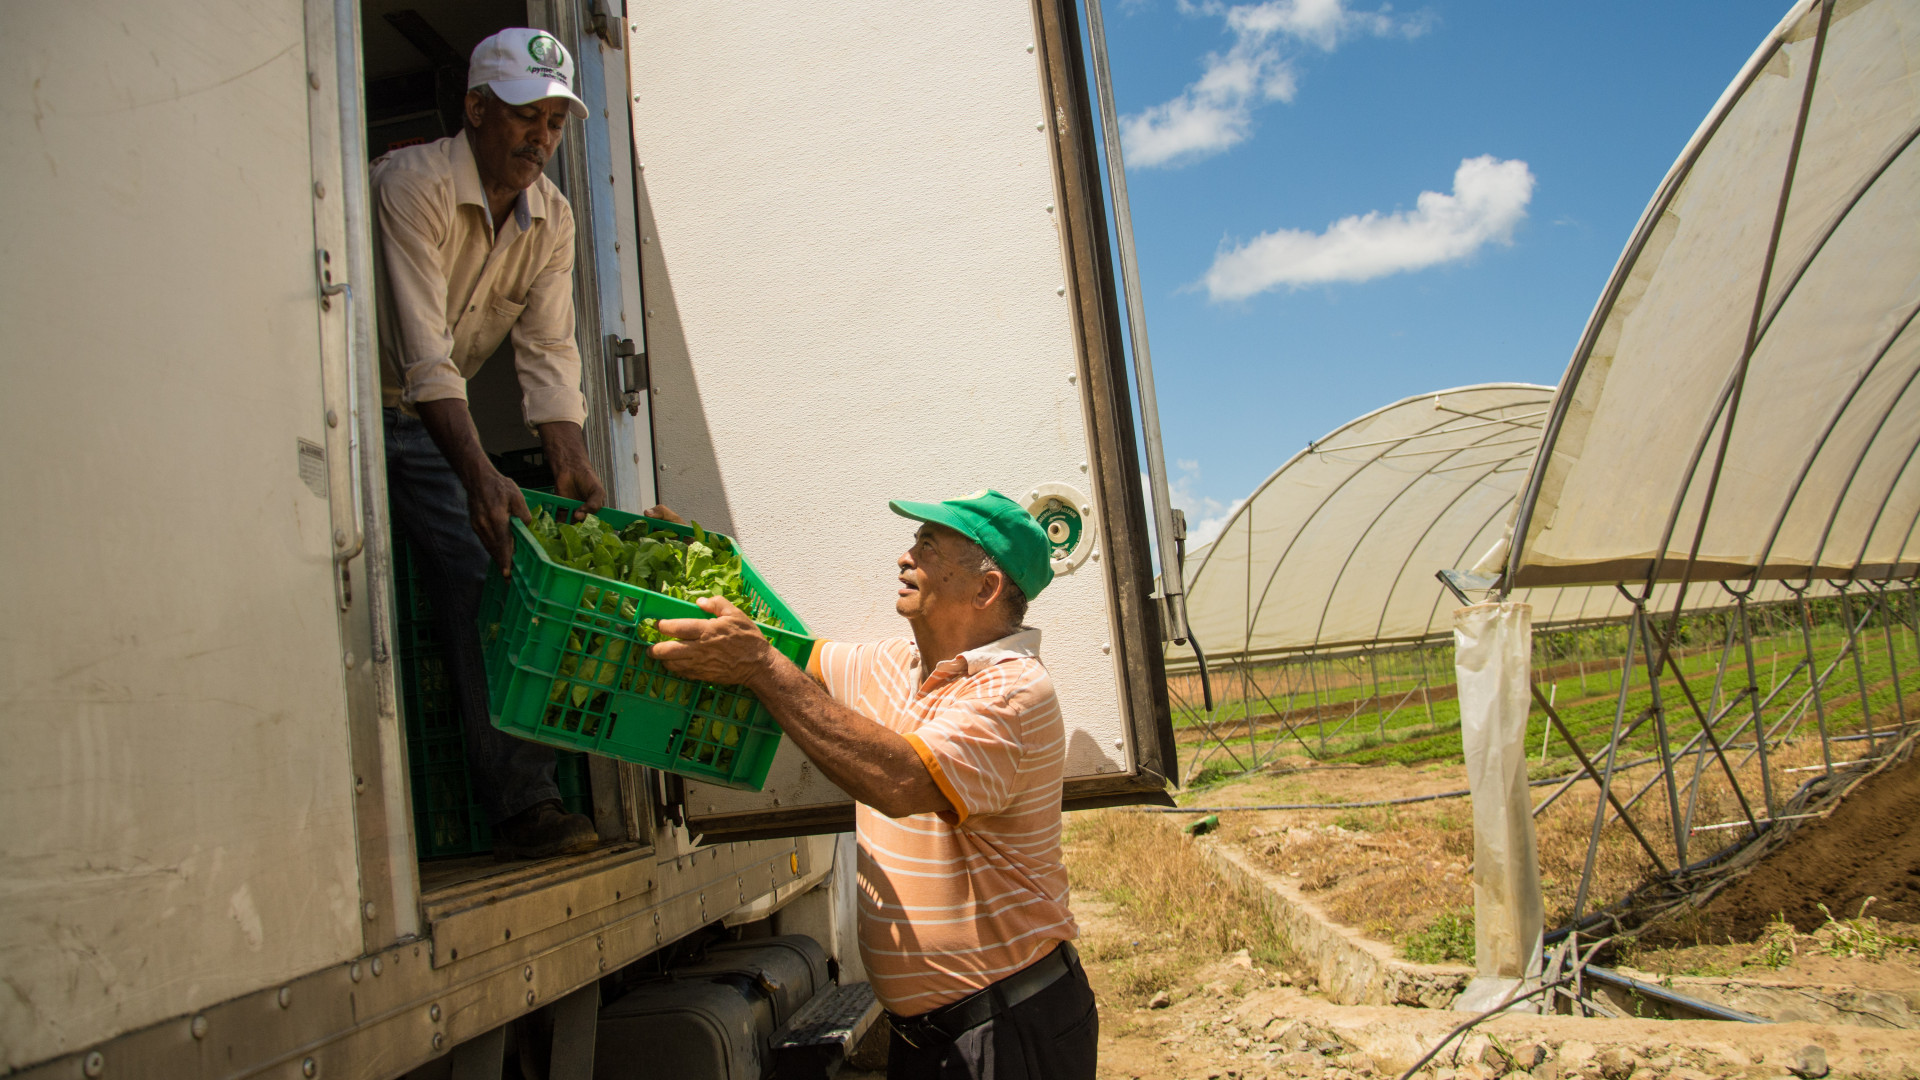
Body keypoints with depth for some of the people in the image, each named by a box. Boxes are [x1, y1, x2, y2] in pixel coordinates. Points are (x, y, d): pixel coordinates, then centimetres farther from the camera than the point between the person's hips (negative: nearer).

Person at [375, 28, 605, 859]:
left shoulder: (551, 218, -4)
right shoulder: (413, 184, -24)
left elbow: (548, 352, -9)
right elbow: (423, 353, -34)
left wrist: (572, 469, -23)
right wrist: (479, 475, -43)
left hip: (423, 421, 5)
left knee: (487, 578, -8)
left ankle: (522, 801, -8)